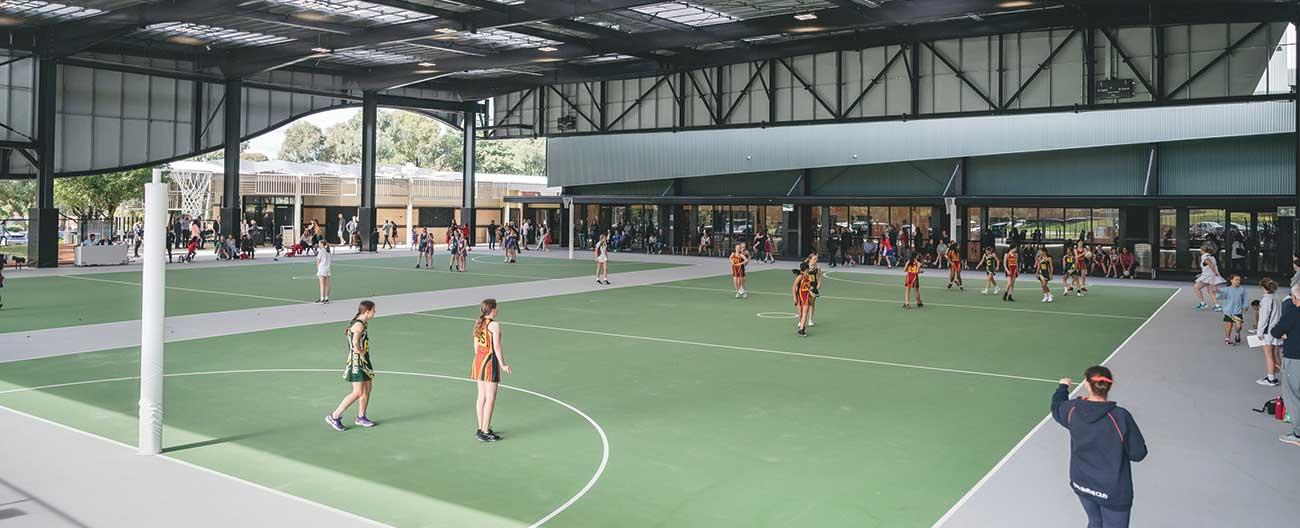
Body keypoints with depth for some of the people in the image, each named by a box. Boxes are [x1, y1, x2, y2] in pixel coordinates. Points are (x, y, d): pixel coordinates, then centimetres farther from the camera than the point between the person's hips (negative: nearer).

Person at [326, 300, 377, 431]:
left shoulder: (364, 323, 10)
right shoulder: (359, 325, -20)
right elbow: (355, 343, -33)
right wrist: (362, 353, -18)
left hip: (364, 361, 10)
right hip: (356, 361, -10)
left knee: (368, 388, 14)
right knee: (358, 392, -9)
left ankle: (361, 417, 26)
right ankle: (334, 417, 1)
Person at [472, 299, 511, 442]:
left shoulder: (478, 323, 7)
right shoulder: (494, 325, -16)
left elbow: (476, 345, 13)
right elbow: (497, 347, -16)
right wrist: (503, 365, -9)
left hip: (478, 360, 8)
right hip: (490, 362, -8)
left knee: (481, 396, 14)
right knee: (490, 398, -1)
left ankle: (481, 428, 21)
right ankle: (485, 432, 1)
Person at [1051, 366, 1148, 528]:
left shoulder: (1073, 409, -12)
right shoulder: (1121, 417, -25)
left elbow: (1056, 407, 13)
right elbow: (1138, 453, -16)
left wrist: (1063, 387, 32)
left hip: (1082, 484, 4)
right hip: (1113, 491, -4)